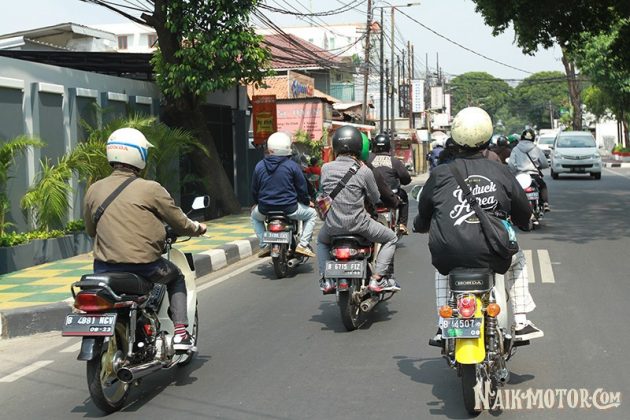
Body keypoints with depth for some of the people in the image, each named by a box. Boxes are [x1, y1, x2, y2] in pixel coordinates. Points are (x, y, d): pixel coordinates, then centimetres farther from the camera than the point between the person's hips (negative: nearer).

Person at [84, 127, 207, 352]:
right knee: (176, 277, 26)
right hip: (144, 265, -3)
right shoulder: (151, 189, -8)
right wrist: (197, 228, 22)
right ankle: (180, 333, 15)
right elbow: (180, 223, 0)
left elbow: (91, 230, 17)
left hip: (104, 268, 4)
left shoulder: (94, 190, 5)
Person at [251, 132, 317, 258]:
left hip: (265, 209, 3)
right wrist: (307, 202, 18)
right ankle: (303, 245, 5)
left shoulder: (259, 166, 1)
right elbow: (302, 188, -1)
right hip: (289, 209, -3)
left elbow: (254, 189, 10)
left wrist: (257, 203, 29)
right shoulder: (292, 165, -7)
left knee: (255, 216, 36)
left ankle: (264, 245, 21)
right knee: (311, 213, 21)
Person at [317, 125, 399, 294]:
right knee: (390, 239, 18)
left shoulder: (325, 168, -3)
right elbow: (375, 199, 2)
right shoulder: (364, 171, -10)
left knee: (321, 241, 36)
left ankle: (325, 280, 24)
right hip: (358, 223, -3)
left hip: (332, 225, 3)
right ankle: (377, 279, 6)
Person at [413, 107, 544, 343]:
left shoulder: (440, 175, -2)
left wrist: (420, 226, 34)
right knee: (517, 259, 32)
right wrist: (514, 219, 35)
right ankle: (521, 324, 29)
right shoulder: (500, 172, 1)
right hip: (491, 256, 0)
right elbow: (524, 214, 10)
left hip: (449, 256, 0)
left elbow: (424, 211, 10)